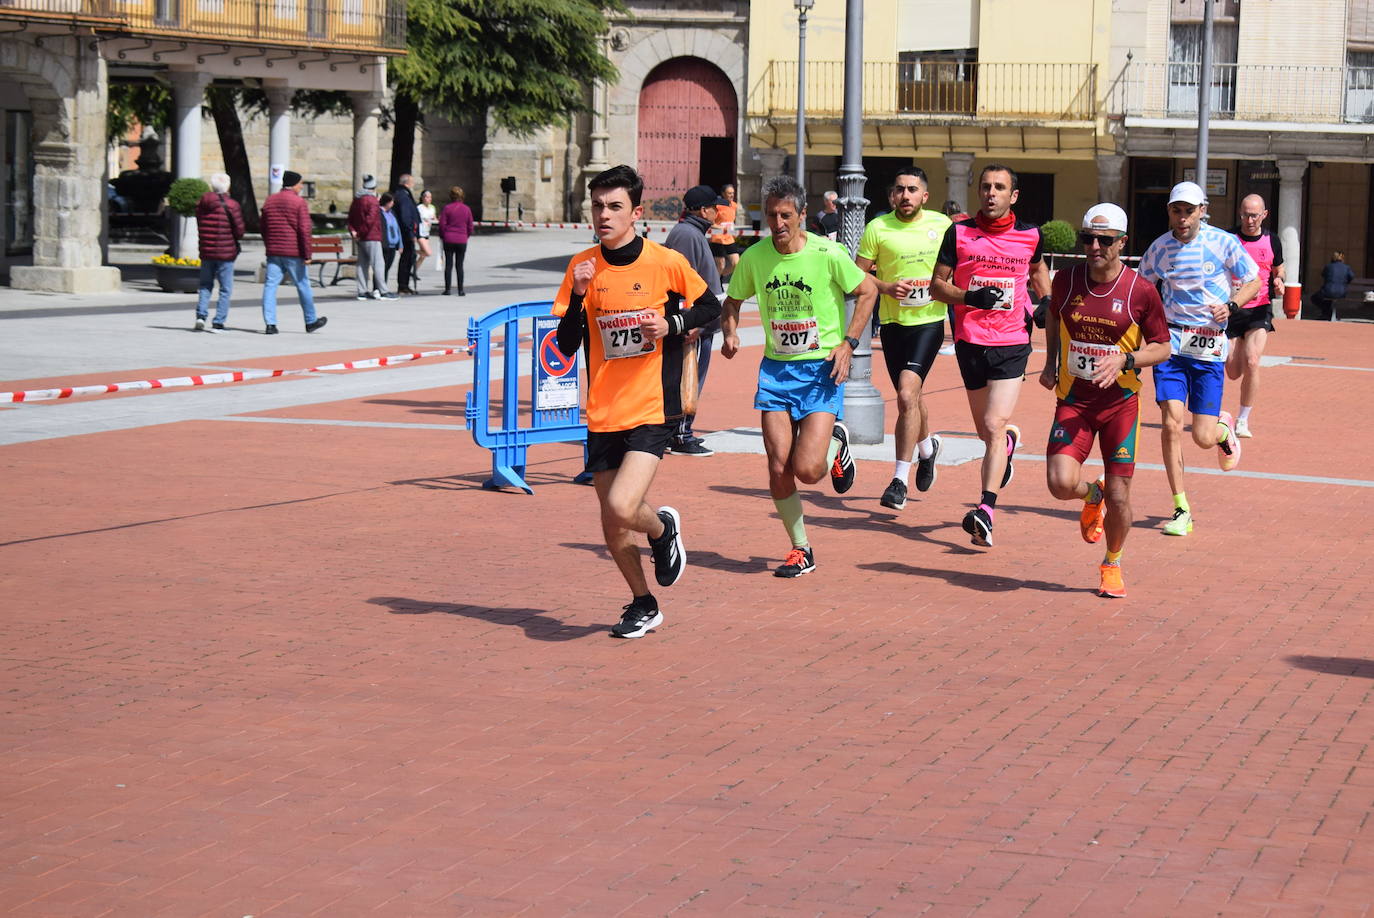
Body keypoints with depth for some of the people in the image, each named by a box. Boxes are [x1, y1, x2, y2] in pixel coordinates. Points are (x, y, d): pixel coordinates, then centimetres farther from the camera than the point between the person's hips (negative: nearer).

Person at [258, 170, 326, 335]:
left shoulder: (269, 201, 10)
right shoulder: (299, 202, -8)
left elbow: (263, 227, 16)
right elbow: (304, 230, -12)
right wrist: (307, 255, -10)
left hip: (273, 252, 4)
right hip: (293, 253, -4)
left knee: (270, 285, 1)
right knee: (303, 286, 8)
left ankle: (270, 324, -7)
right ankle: (311, 322, 19)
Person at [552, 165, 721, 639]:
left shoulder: (666, 262, -6)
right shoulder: (582, 266, 1)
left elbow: (711, 307, 9)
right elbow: (566, 345, -1)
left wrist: (672, 324, -10)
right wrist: (578, 296, -16)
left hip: (652, 409, -4)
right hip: (603, 415, 4)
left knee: (621, 509, -21)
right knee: (612, 526, 9)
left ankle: (664, 527, 14)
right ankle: (643, 604, 32)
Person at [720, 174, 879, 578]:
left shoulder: (827, 253, -12)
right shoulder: (754, 257, -2)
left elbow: (868, 291, 0)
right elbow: (733, 300, 15)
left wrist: (848, 343, -8)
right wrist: (730, 332, -5)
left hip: (822, 368, -3)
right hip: (776, 368, 3)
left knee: (807, 469, -12)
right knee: (779, 467, -3)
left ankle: (836, 442, 24)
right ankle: (801, 550, 14)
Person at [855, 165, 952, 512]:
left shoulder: (942, 225, 0)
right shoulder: (877, 228, -4)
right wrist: (887, 287, -15)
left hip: (929, 322, -2)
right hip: (893, 323, 2)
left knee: (907, 395, -18)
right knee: (911, 396, 17)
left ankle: (900, 480, -13)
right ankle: (927, 447, 49)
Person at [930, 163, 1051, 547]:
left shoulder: (1030, 235, 2)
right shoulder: (959, 233, 0)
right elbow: (937, 285, 3)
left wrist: (1046, 301, 7)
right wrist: (968, 296, -16)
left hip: (1012, 343, -2)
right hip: (970, 341, 2)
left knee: (994, 426, -16)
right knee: (986, 430, 14)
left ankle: (986, 511, -21)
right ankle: (1010, 439, 51)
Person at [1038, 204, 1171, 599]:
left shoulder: (1141, 291, -10)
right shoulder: (1066, 280, -2)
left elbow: (1162, 347, -1)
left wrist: (1124, 360, -18)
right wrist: (1050, 364, 7)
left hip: (1120, 401, -1)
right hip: (1073, 399, 2)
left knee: (1118, 496, -1)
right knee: (1061, 483, -17)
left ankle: (1112, 565, 28)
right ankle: (1092, 495, 22)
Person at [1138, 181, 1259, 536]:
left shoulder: (1223, 243, -4)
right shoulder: (1159, 248, 4)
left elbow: (1253, 282, 5)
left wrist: (1230, 305, -13)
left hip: (1210, 346, -2)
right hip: (1170, 343, 2)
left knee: (1203, 437, -4)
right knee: (1171, 424, -11)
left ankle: (1225, 430, 36)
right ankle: (1181, 510, -1)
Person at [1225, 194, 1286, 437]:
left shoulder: (1271, 241, 4)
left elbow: (1278, 268, 20)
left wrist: (1279, 281, -3)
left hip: (1260, 310, 0)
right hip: (1231, 309, 0)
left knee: (1251, 362, -18)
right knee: (1234, 372, 1)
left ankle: (1243, 420, -6)